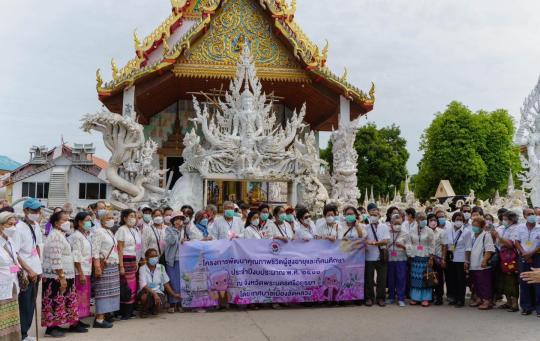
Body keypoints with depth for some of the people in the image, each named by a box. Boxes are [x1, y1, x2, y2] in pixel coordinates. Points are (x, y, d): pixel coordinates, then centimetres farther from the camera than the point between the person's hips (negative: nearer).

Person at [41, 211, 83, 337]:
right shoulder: (55, 236, -16)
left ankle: (73, 324, 19)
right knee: (56, 303, -2)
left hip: (66, 276, 10)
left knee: (69, 302, 13)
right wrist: (62, 277, -23)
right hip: (57, 277, -10)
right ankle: (52, 327, 6)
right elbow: (55, 260, -23)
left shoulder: (61, 235, 15)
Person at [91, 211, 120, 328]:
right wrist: (97, 267, -22)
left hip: (113, 266, 9)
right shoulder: (98, 232, -8)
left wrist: (117, 265, 17)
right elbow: (95, 251, -16)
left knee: (110, 291, 8)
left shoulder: (110, 232, 19)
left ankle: (103, 315, 14)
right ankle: (99, 319, -8)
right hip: (104, 266, -9)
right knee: (103, 292, -10)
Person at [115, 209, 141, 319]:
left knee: (133, 286, 8)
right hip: (125, 260, -7)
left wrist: (136, 262, 13)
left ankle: (130, 311, 17)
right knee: (126, 287, -5)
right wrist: (121, 266, -15)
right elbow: (120, 249, -11)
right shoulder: (122, 230, -8)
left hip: (133, 260, 7)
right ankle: (124, 313, 4)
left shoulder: (135, 230, 14)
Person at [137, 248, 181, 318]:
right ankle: (143, 310, -1)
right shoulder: (143, 269, -9)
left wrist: (173, 294, 2)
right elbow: (144, 285, -20)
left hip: (158, 292, 3)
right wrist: (154, 294, -33)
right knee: (145, 297, -38)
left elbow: (166, 283, 9)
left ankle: (152, 309, 10)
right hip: (146, 292, -3)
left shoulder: (161, 267, 2)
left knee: (159, 303, -30)